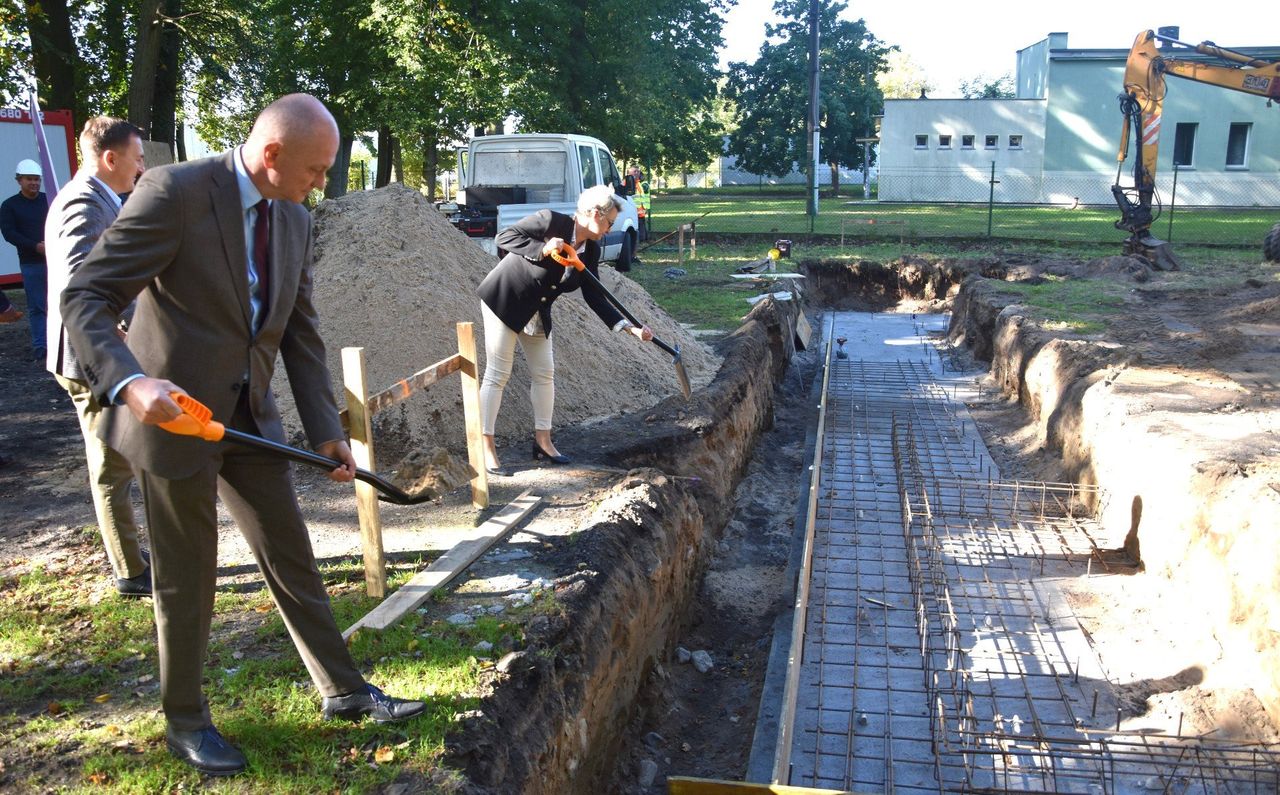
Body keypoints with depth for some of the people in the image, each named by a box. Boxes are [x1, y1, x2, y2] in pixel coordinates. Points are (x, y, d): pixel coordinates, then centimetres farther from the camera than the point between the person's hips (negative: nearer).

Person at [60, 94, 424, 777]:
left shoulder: (295, 221, 4)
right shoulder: (174, 191, -17)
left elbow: (301, 333, 8)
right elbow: (84, 297, -18)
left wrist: (325, 429, 3)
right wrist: (130, 382, -36)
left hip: (250, 415, 6)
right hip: (174, 414, -6)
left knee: (292, 558, 12)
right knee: (186, 579, 8)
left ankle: (343, 690, 27)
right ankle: (185, 721, 29)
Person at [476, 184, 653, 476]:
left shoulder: (591, 250, -2)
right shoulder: (550, 221, -21)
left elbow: (595, 297, -2)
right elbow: (503, 237, -21)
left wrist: (629, 327, -10)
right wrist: (542, 249, -33)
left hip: (537, 313, 7)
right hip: (504, 301, -7)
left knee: (544, 373, 8)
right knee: (498, 374, -6)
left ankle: (542, 442, 20)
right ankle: (486, 449, -1)